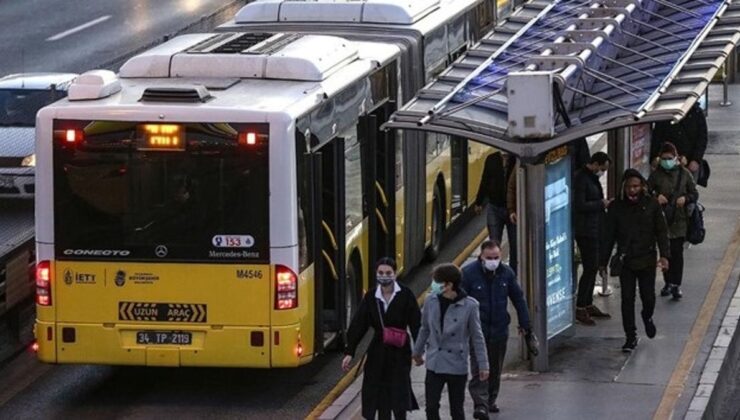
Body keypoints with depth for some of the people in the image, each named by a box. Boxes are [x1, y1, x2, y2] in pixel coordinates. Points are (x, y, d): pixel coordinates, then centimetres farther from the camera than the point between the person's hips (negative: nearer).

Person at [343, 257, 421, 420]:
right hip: (377, 353, 3)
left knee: (399, 396, -6)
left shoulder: (405, 295, -7)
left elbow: (416, 324, -7)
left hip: (400, 352, -3)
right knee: (380, 394, 7)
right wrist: (349, 352, -3)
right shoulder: (371, 297, 2)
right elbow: (357, 325, 2)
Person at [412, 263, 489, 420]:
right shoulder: (431, 301, -4)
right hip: (434, 364, 3)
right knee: (431, 407, 0)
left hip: (457, 366, -2)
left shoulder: (469, 305, -13)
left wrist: (483, 365, -3)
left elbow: (477, 337, -5)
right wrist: (418, 351, 23)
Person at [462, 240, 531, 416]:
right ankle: (480, 404, -15)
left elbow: (518, 299, 11)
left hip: (499, 329, 4)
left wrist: (525, 324, 12)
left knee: (495, 368, 13)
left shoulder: (506, 272, 2)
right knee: (478, 368, -12)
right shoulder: (468, 273, -10)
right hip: (477, 328, -4)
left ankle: (491, 400, 27)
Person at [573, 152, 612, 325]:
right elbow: (580, 205, -23)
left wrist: (603, 203, 9)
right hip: (585, 231, -10)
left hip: (593, 230, 10)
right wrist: (601, 204, -15)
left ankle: (588, 305, 23)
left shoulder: (592, 178, 15)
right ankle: (580, 308, -5)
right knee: (590, 267, -10)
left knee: (592, 267, 15)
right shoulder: (581, 178, -16)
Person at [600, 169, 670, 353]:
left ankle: (647, 317, 37)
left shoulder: (651, 204, -3)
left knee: (648, 297, 2)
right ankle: (631, 337, 10)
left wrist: (664, 255, -12)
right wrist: (603, 261, 6)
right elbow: (609, 236, 5)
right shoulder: (616, 207, -1)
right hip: (625, 260, 1)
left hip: (647, 260, -1)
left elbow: (661, 231, -1)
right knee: (627, 299, 0)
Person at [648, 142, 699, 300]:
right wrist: (656, 198, -15)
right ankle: (668, 283, 21)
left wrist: (685, 198, -14)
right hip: (662, 218, 1)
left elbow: (695, 194, 7)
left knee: (677, 252, -5)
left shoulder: (684, 174, 2)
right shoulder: (656, 175, 2)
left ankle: (676, 285, -1)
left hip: (679, 220, -1)